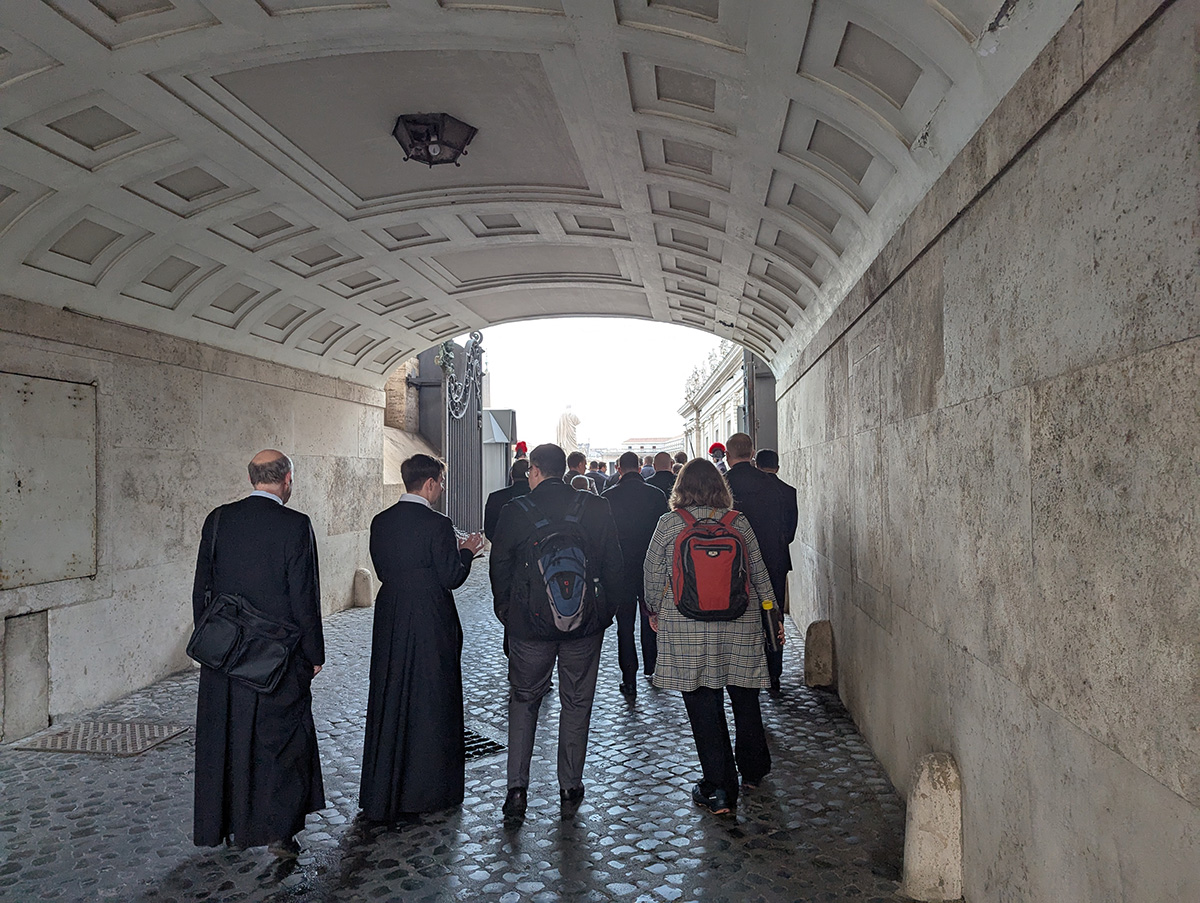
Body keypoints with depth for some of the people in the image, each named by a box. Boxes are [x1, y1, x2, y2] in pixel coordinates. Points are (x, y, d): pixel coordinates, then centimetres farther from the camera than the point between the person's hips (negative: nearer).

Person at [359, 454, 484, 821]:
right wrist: (466, 552, 3)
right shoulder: (437, 524, -16)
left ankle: (382, 795, 26)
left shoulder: (381, 522, 2)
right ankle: (430, 788, 21)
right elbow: (451, 578, -15)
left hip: (390, 621, 6)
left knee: (388, 703, 15)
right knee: (432, 703, 9)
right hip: (431, 625, -6)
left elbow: (383, 570, 10)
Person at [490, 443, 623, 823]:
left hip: (529, 622, -1)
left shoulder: (515, 511, -7)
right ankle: (570, 791, 19)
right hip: (586, 622, 1)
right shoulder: (597, 508, -3)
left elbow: (499, 567, 0)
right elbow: (613, 565, 1)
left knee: (523, 700, 14)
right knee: (577, 704, 12)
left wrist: (504, 611, 13)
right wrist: (607, 610, 12)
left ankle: (517, 788, 7)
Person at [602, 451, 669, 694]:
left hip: (621, 570, -1)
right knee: (650, 619, 20)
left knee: (625, 625, 5)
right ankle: (651, 669, 32)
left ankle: (629, 681, 5)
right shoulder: (657, 494, -4)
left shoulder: (609, 497, -7)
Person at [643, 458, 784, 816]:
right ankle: (752, 770, 37)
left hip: (686, 626, -2)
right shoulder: (739, 522, 0)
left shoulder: (669, 523, -5)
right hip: (740, 625, 2)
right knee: (745, 699, 18)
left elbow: (653, 574, 0)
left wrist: (655, 611, 17)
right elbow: (759, 572, 6)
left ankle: (719, 790, 11)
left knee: (704, 706, 5)